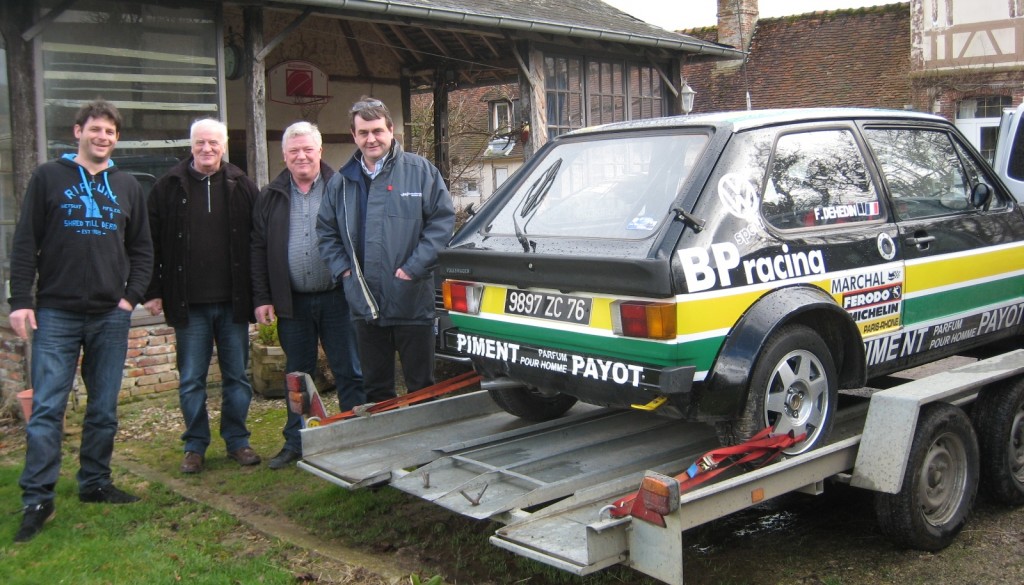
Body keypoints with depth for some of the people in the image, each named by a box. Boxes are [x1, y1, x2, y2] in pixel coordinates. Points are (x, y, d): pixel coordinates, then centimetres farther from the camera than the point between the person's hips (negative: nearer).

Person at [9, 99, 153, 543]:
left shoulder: (127, 187, 11)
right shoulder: (48, 178, 3)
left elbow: (141, 248, 14)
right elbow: (25, 244, 0)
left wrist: (132, 295, 1)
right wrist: (21, 301, -7)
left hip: (111, 316, 3)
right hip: (56, 315, -3)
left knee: (104, 408, 9)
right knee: (46, 409, -4)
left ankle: (95, 483, 21)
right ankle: (37, 500, 2)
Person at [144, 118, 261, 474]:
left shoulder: (242, 187, 3)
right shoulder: (169, 187, 2)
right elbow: (151, 243, 3)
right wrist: (152, 292, -2)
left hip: (233, 301, 1)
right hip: (188, 303, 0)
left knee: (237, 376, 9)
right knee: (191, 380, 7)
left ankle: (237, 440, 22)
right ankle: (195, 445, 19)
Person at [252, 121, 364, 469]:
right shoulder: (271, 198, 8)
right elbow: (258, 250, 7)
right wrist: (262, 299, 1)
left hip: (336, 299, -3)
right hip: (292, 303, 3)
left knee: (349, 374, 3)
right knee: (297, 376, 13)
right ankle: (295, 444, 24)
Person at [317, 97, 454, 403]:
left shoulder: (420, 170, -1)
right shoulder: (341, 182, 11)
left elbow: (443, 219, -6)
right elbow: (326, 231, 18)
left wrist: (414, 267, -12)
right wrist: (342, 270, 3)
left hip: (413, 304, -4)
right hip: (365, 306, 4)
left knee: (421, 388, 6)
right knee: (375, 389, 15)